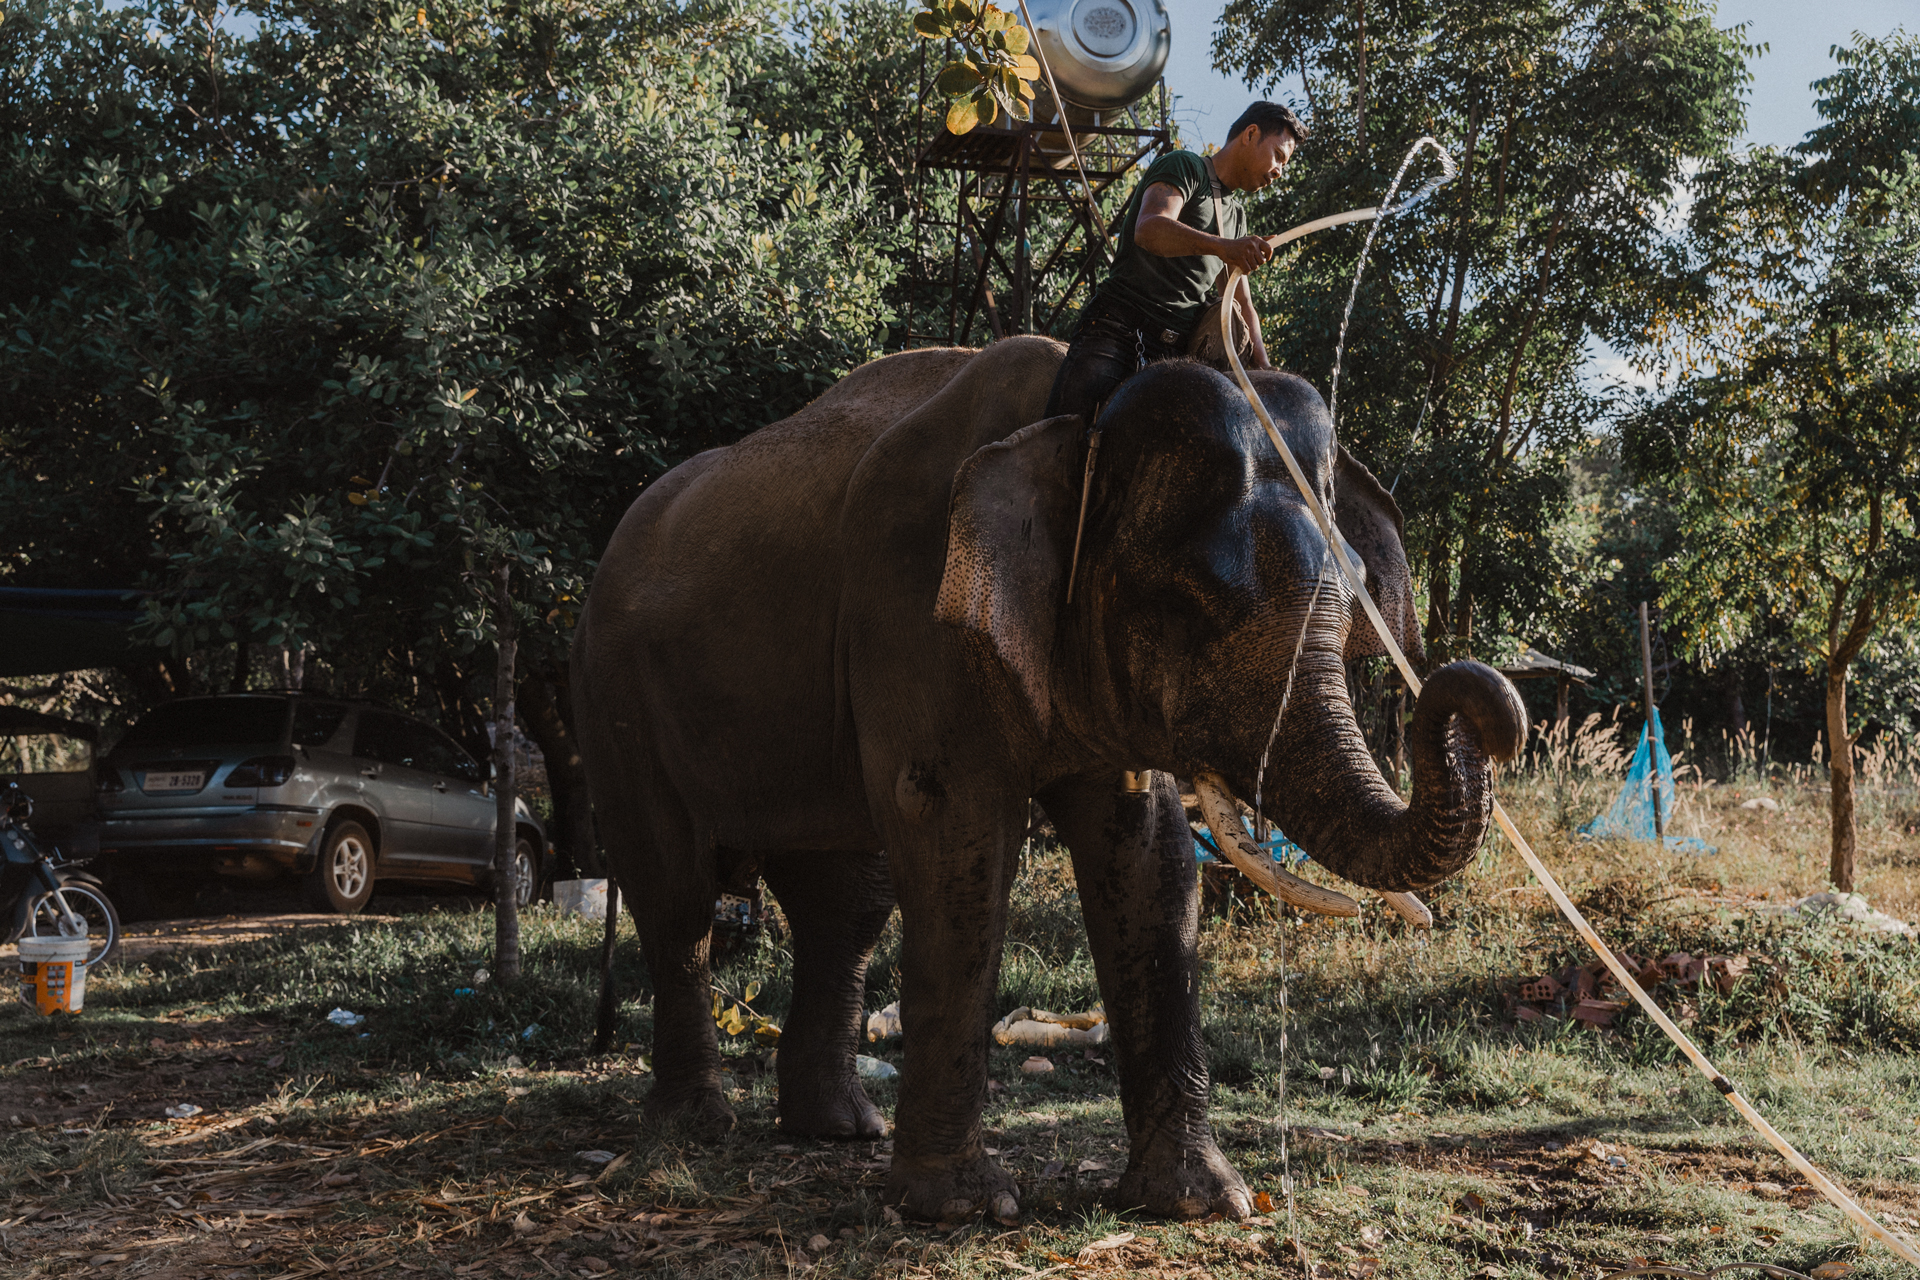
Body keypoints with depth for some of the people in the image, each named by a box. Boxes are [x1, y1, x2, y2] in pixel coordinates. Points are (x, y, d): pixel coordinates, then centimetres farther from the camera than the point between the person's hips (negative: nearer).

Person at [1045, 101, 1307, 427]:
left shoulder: (1237, 216, 28)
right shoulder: (1185, 167, 5)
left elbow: (1242, 305, 29)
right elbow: (1149, 229, -17)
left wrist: (1264, 372, 11)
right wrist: (1221, 246, -34)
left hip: (1177, 350, 7)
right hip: (1119, 326, -7)